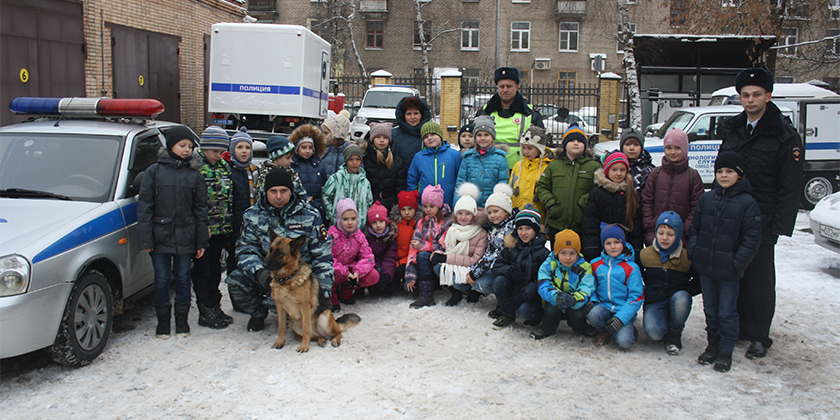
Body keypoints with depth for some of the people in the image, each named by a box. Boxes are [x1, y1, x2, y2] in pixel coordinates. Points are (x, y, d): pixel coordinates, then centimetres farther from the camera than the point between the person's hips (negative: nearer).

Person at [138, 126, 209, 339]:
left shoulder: (195, 175, 4)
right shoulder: (154, 171, -1)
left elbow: (200, 209, 6)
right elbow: (144, 207, -2)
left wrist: (202, 241, 3)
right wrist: (145, 239, -8)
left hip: (186, 237, 1)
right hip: (161, 236, -1)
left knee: (183, 278, 10)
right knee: (162, 279, 6)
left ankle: (182, 321, 23)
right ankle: (163, 321, 20)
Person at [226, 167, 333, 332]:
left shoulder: (309, 216, -6)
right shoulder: (253, 215, -1)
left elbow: (323, 255, -4)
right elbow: (245, 249, -4)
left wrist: (324, 288, -13)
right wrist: (259, 272, -26)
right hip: (266, 271, 1)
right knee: (236, 280, -24)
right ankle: (257, 312, 9)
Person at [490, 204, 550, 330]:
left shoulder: (544, 253, -10)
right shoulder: (511, 247, 1)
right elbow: (496, 267, -1)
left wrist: (523, 296, -29)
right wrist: (511, 271, -24)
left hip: (532, 294, -4)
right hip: (513, 289, 4)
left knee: (524, 310, -33)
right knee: (499, 280, -24)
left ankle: (537, 314, 6)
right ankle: (508, 315, -4)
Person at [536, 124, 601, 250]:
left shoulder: (594, 167, 2)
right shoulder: (554, 165, 11)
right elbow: (542, 186, 11)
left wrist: (584, 203, -17)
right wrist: (550, 203, -3)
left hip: (582, 227, -2)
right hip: (556, 225, 3)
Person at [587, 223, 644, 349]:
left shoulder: (631, 268, -5)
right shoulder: (596, 264, 4)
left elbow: (636, 297, -8)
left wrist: (620, 318, -18)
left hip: (624, 311, -3)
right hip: (604, 306, 3)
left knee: (624, 341, -25)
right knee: (593, 315, -31)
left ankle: (629, 330, 12)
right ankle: (604, 331, 4)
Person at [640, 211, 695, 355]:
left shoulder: (687, 257, -3)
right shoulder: (645, 254, 1)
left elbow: (698, 283, 5)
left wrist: (684, 290, -9)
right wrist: (643, 293, -1)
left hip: (678, 298, 0)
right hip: (654, 302, 0)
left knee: (681, 298, -36)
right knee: (654, 332, -29)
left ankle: (674, 335, -7)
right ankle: (665, 332, 13)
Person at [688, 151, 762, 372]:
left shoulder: (748, 203, -7)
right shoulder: (706, 198, 6)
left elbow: (752, 238, -8)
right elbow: (695, 227, 13)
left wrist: (738, 263, -14)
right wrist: (693, 251, 0)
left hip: (728, 270, -4)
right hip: (705, 267, 4)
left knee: (727, 312, 5)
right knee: (710, 309, 16)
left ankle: (726, 351, 18)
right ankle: (713, 344, 31)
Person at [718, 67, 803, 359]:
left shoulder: (785, 136, -6)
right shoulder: (733, 130, 12)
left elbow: (789, 187, -8)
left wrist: (781, 225, -15)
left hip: (760, 223, -5)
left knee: (759, 280, 1)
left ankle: (759, 336, 14)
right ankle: (735, 326, 26)